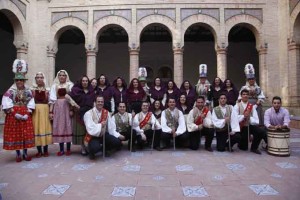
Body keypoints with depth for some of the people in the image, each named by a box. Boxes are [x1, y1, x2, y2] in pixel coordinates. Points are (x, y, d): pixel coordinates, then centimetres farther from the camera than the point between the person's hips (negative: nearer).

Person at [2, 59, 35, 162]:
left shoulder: (28, 91, 4)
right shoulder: (11, 91, -1)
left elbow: (31, 103, 1)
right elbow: (7, 103, -8)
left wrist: (27, 113, -11)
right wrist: (15, 114, -15)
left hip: (25, 115, 2)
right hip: (14, 115, -1)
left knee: (27, 134, 3)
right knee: (15, 134, 3)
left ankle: (25, 153, 14)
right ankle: (18, 154, 13)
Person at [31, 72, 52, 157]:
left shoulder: (47, 89, 5)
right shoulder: (32, 89, 6)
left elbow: (50, 101, 3)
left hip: (45, 110, 0)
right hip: (35, 110, 0)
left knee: (45, 127, 2)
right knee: (37, 128, 2)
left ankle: (45, 150, 13)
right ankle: (39, 151, 14)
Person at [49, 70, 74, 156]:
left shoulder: (70, 85, 5)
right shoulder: (54, 85, 11)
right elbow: (52, 99, 6)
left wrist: (71, 109, -12)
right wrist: (50, 111, -1)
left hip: (67, 107, -2)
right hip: (57, 108, 2)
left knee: (68, 126, 0)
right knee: (59, 127, 2)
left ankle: (68, 149, 8)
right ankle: (61, 149, 10)